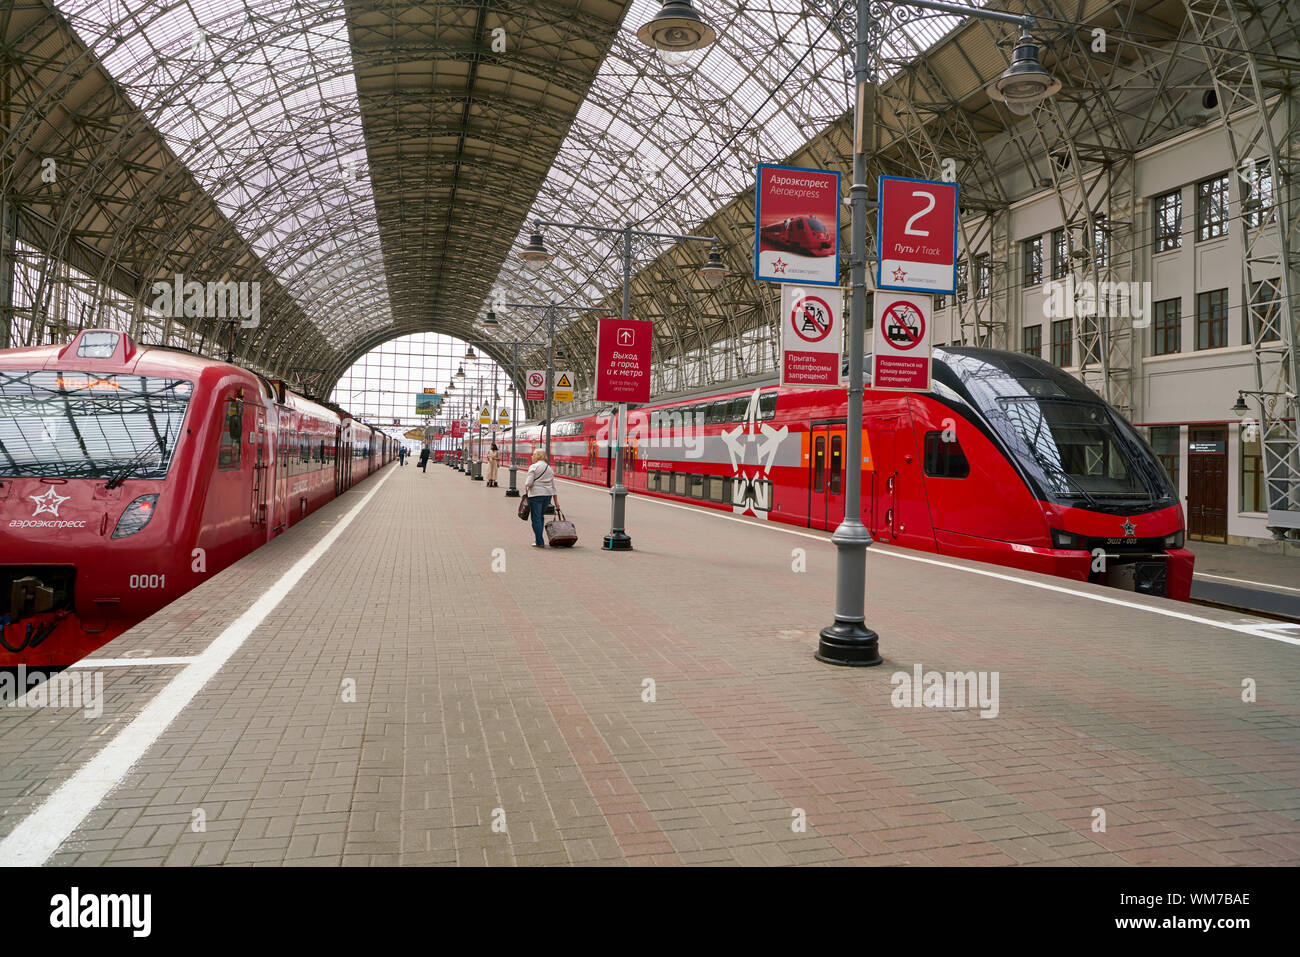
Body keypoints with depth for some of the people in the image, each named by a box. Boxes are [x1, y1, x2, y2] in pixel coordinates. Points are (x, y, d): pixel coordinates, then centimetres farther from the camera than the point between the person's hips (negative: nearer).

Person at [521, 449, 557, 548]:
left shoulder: (533, 467, -7)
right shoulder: (549, 468, 13)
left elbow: (529, 482, -14)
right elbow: (553, 486, 14)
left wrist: (525, 491, 6)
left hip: (536, 494, -6)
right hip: (548, 494, 6)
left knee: (536, 518, -1)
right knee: (541, 517, 18)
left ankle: (539, 542, -3)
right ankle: (539, 539, 21)